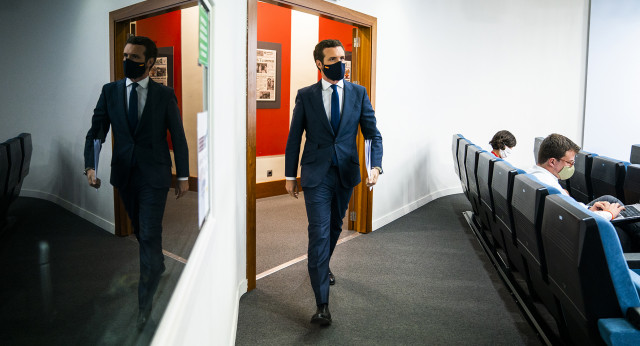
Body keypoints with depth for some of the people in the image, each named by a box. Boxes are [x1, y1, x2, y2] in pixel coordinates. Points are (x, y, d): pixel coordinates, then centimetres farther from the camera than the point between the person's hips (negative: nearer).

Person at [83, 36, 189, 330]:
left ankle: (145, 302, 5)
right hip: (124, 174, 4)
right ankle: (158, 267, 45)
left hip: (154, 176, -3)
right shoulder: (110, 91, 4)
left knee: (150, 235, -6)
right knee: (140, 231, 18)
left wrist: (183, 176, 0)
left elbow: (178, 137, 0)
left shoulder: (164, 94, -3)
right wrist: (90, 165, -13)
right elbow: (96, 131, 2)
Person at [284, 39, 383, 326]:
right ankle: (322, 303, -1)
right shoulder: (306, 95, -2)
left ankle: (321, 267, 48)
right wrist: (290, 176, 3)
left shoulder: (358, 93, 2)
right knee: (319, 233, -6)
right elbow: (294, 138, 3)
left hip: (345, 173, 3)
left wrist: (375, 166, -16)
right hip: (317, 174, -3)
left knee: (335, 227, 19)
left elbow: (372, 133, 0)